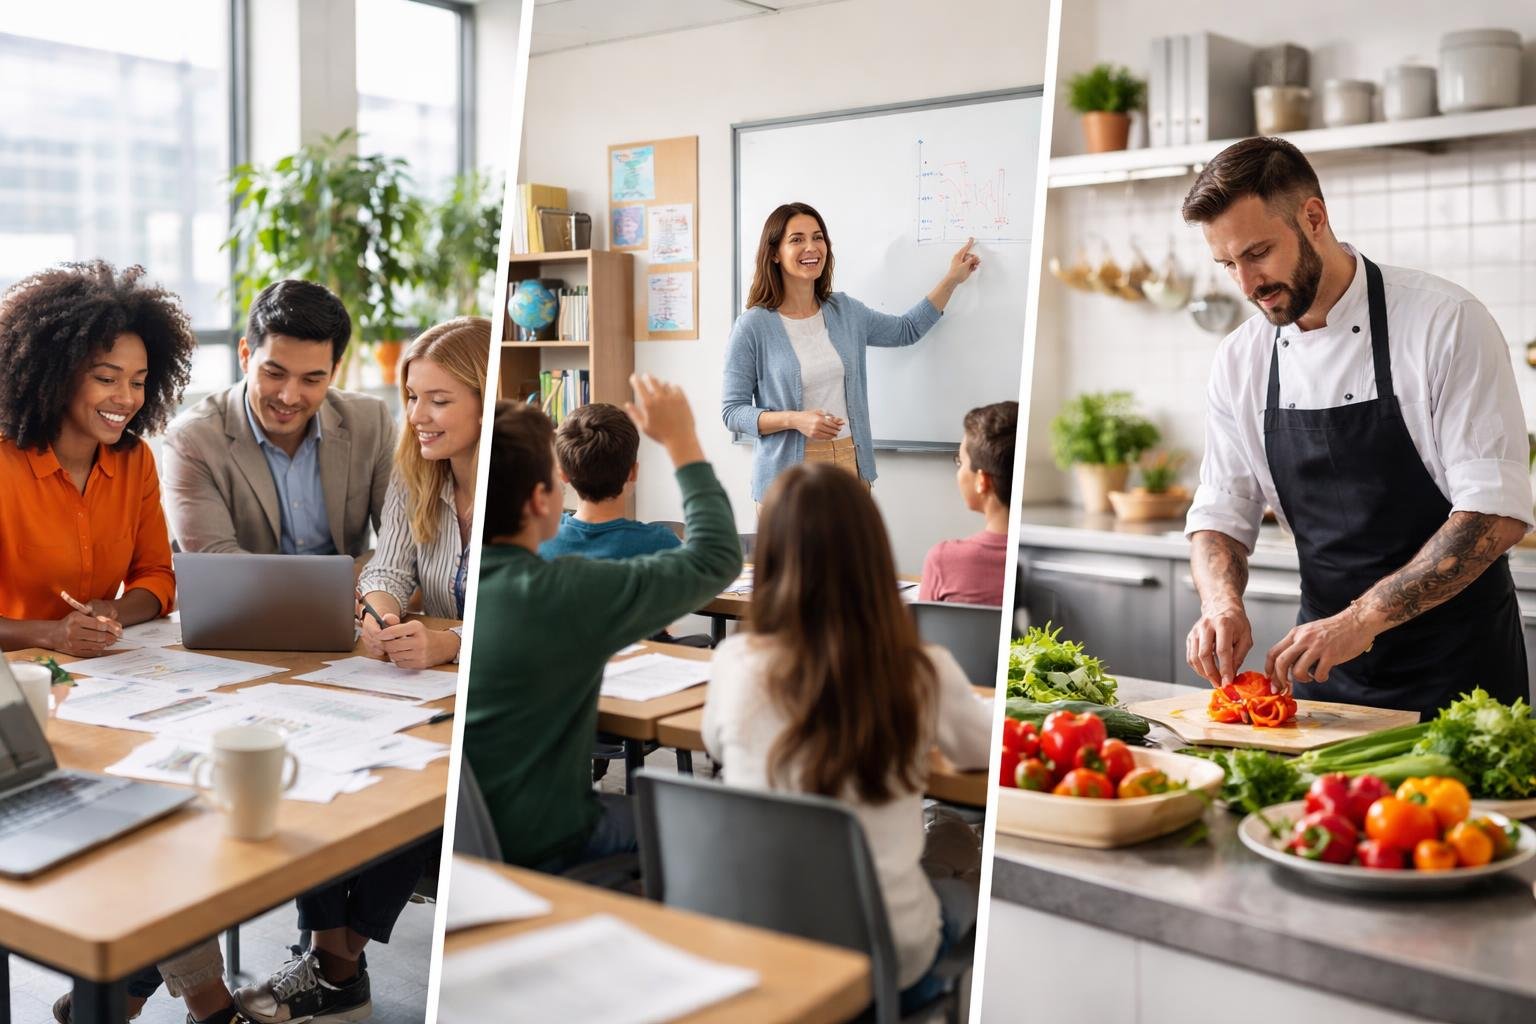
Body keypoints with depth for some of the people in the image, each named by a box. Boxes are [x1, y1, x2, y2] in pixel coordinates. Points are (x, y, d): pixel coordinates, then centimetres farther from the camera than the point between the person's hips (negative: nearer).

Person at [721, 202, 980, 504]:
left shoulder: (846, 311, 7)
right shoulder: (752, 327, -8)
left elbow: (906, 330, 25)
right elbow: (732, 411, -7)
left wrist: (951, 280, 20)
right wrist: (794, 419, -21)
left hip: (851, 466, 4)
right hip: (788, 478, -4)